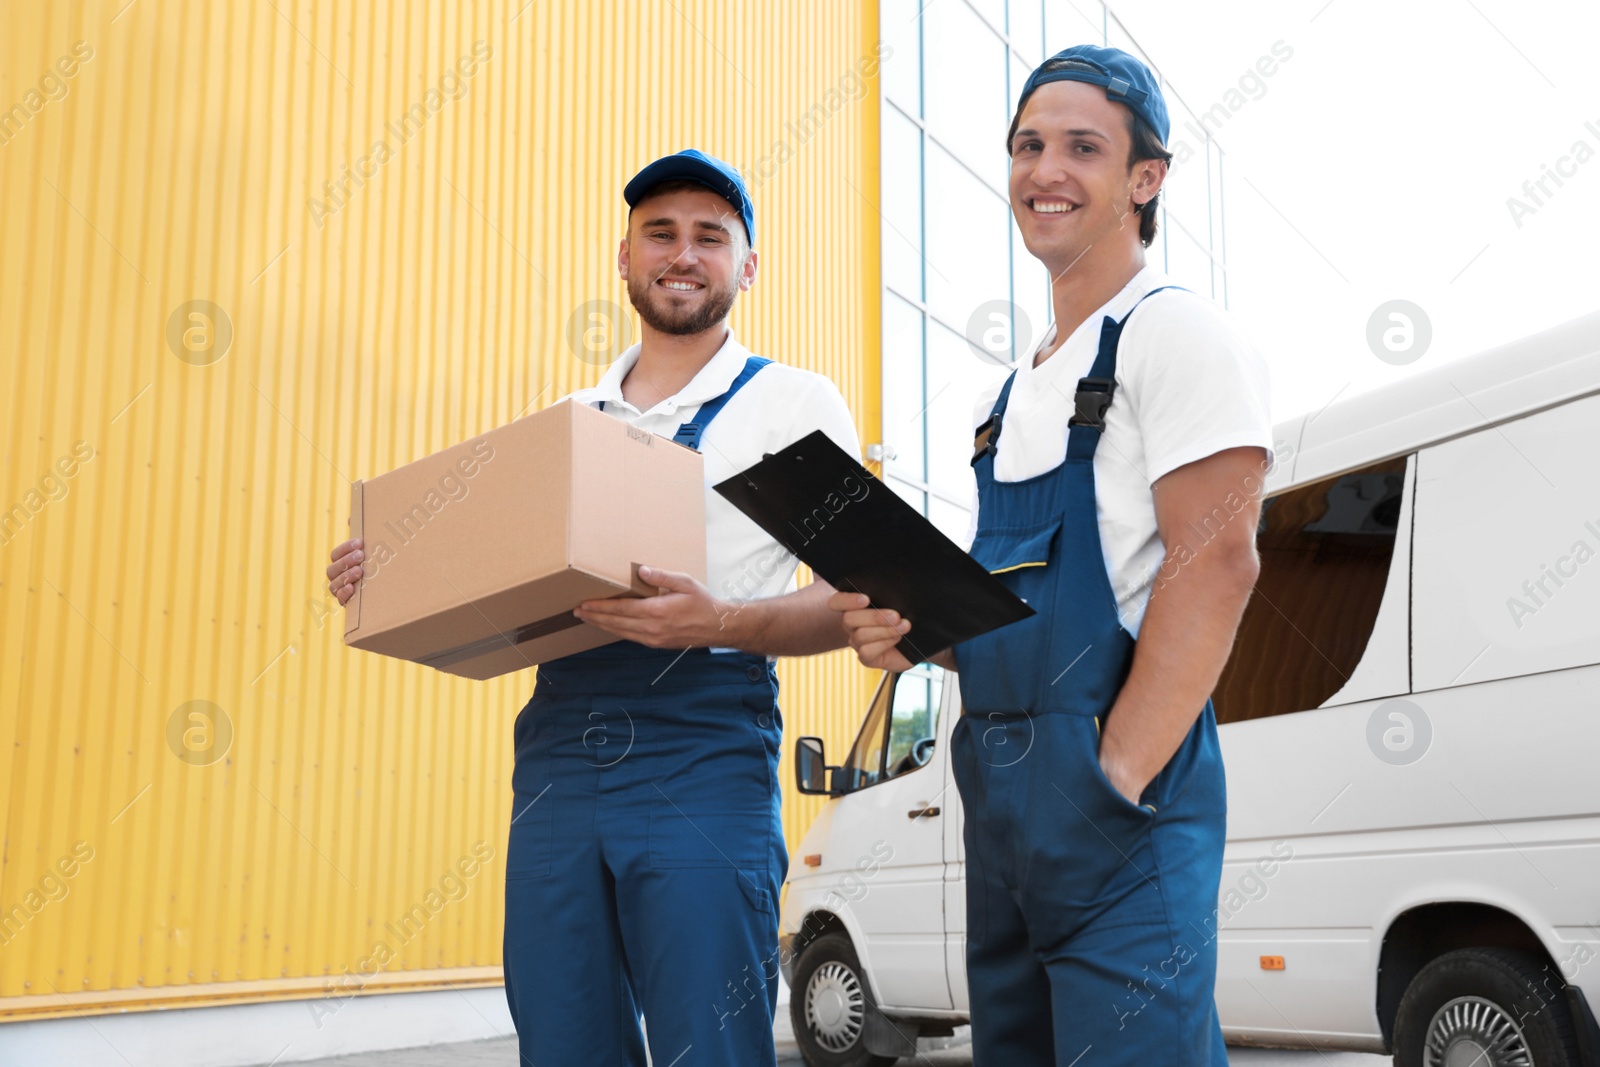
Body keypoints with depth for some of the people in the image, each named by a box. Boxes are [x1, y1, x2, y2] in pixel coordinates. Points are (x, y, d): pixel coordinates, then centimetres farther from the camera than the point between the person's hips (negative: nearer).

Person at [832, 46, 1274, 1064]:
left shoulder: (1174, 331, -5)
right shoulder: (1019, 390, 21)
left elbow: (1217, 564, -16)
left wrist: (1119, 773, -20)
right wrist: (921, 632, 4)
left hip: (1118, 791, -9)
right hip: (997, 788, 9)